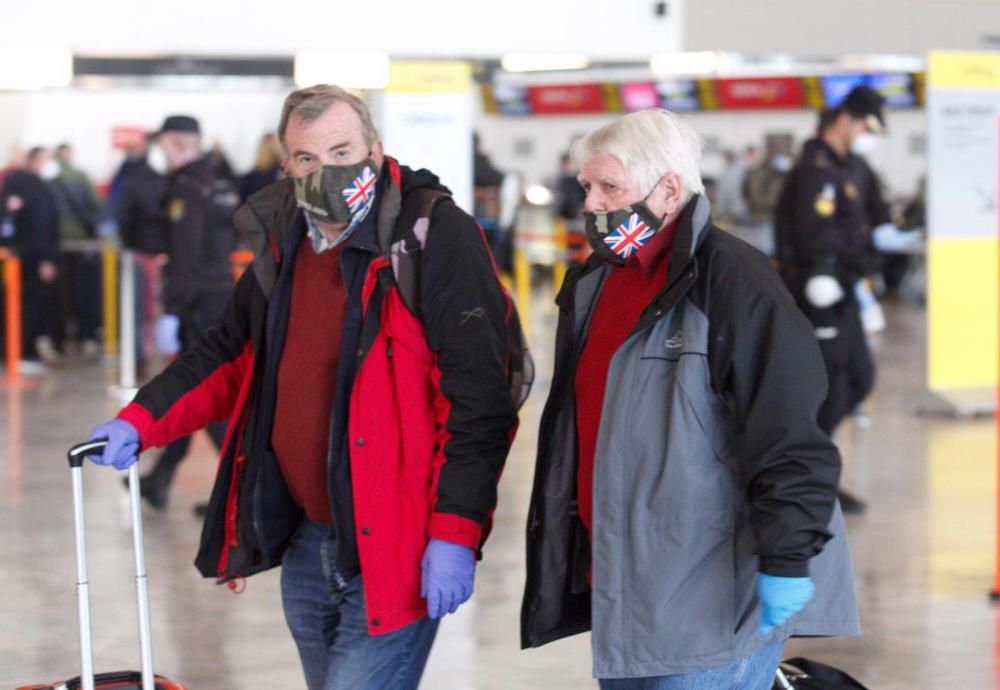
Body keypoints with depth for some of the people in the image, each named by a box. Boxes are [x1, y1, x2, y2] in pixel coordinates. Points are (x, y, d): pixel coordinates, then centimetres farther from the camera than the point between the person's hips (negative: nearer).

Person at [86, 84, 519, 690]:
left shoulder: (433, 235, -12)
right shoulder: (283, 244, 11)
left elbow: (477, 395, -16)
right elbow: (233, 357, 25)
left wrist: (455, 531, -20)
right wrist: (141, 421, 11)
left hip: (396, 549, -7)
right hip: (306, 543, 8)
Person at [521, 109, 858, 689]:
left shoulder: (731, 281, -13)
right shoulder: (594, 284, 14)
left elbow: (790, 437, -19)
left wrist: (786, 561, -21)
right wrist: (557, 547, 25)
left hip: (713, 599, -9)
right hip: (622, 586, 9)